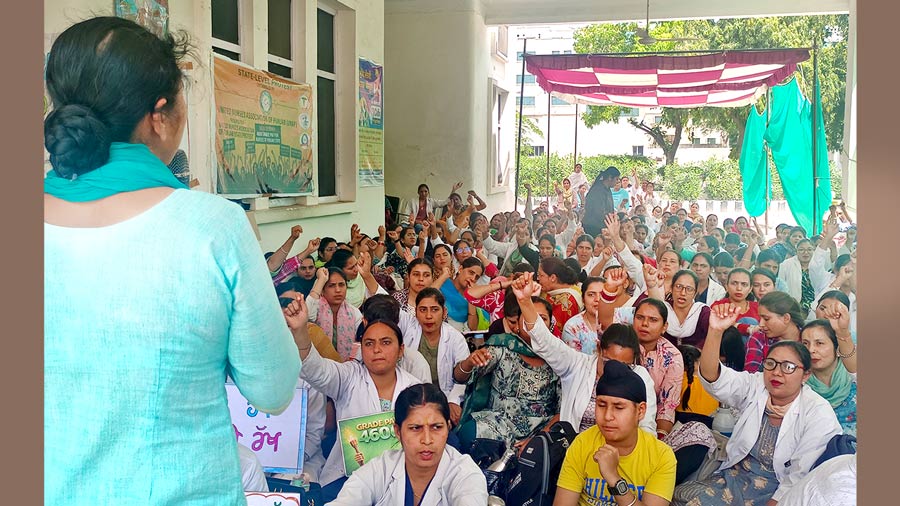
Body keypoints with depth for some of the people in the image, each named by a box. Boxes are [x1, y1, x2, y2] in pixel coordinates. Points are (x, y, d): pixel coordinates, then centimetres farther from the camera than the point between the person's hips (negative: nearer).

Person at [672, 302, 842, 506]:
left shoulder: (819, 414, -8)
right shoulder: (754, 386, 2)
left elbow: (800, 476, -10)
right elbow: (712, 377, -17)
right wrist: (715, 331, -31)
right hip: (735, 476, 4)